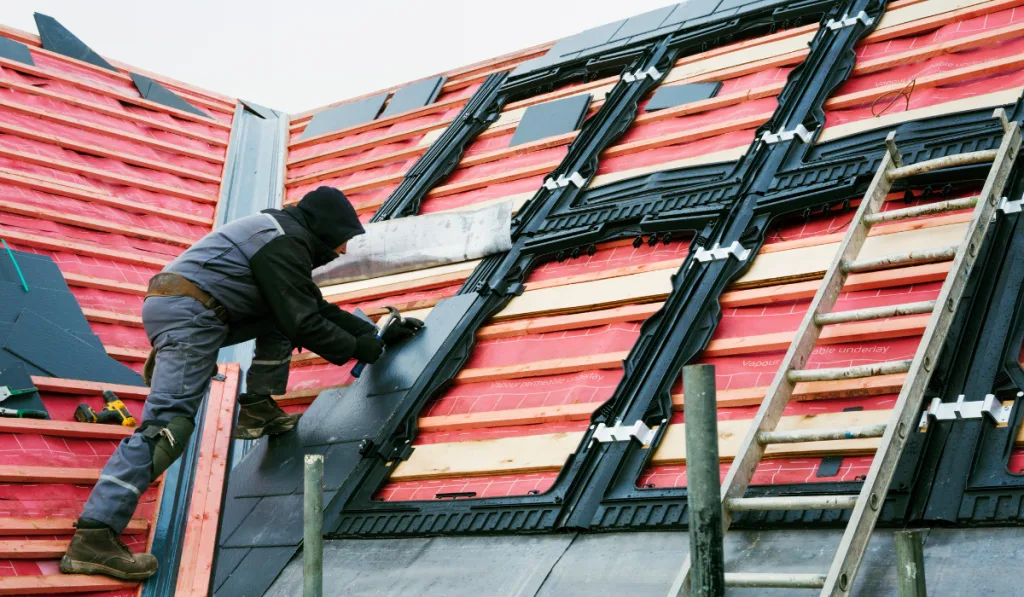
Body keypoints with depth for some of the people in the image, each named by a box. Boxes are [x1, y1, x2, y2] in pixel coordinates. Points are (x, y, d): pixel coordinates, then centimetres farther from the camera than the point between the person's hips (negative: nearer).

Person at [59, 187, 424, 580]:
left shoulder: (286, 238, 23)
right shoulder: (285, 242, -8)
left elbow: (317, 307, 29)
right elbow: (305, 324, -11)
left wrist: (377, 336, 26)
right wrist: (362, 349, 2)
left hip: (170, 304, 10)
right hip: (189, 315, -10)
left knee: (279, 319, 20)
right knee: (168, 422, -20)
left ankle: (257, 409, 14)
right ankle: (93, 537, -29)